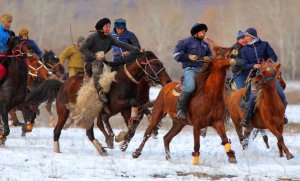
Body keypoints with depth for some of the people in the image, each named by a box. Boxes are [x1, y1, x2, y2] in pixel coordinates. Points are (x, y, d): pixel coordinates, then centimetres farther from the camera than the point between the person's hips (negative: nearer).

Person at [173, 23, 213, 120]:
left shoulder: (205, 44, 20)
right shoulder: (186, 42, 1)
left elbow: (210, 56, 32)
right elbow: (176, 54, -2)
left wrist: (208, 59, 7)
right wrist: (188, 57, -14)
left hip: (202, 69, 7)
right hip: (189, 69, -7)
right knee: (190, 86, -33)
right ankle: (180, 108, -20)